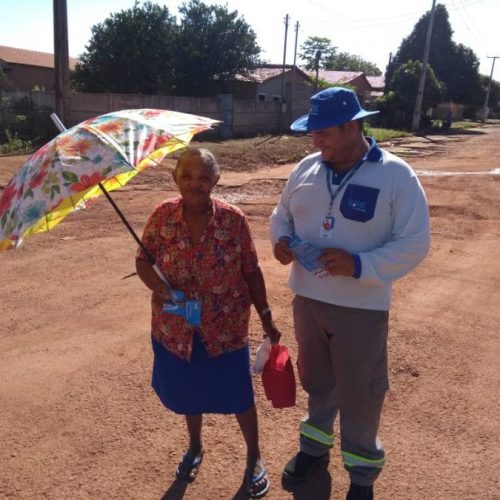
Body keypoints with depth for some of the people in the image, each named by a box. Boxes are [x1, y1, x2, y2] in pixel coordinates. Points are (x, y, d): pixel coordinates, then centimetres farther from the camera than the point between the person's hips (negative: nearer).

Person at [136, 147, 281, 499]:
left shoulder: (233, 219, -13)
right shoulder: (162, 216, -8)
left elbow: (251, 272, -6)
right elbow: (143, 261, -1)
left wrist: (266, 318, -3)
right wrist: (158, 287, -22)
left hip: (226, 326, -2)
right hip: (177, 326, 2)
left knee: (238, 393, 12)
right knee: (188, 390, 22)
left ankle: (255, 457, 38)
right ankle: (195, 448, 50)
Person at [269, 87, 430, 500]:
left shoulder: (396, 175, -14)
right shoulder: (307, 168, 1)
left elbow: (414, 244, -14)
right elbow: (282, 213, 13)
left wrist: (358, 265, -27)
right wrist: (281, 239, -10)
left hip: (362, 307, -4)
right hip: (307, 298, 4)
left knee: (360, 393, 11)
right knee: (316, 380, 22)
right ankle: (316, 445, 48)